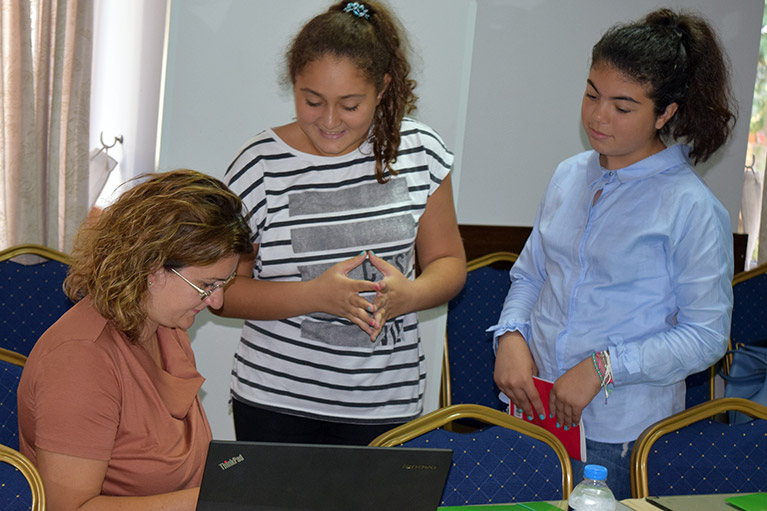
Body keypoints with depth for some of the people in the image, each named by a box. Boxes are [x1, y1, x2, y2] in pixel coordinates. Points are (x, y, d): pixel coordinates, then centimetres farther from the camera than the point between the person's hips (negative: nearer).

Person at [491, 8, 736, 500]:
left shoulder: (691, 208, -13)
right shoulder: (569, 176, 7)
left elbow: (706, 336, -12)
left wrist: (603, 367, -19)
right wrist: (511, 335, -3)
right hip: (536, 406, 6)